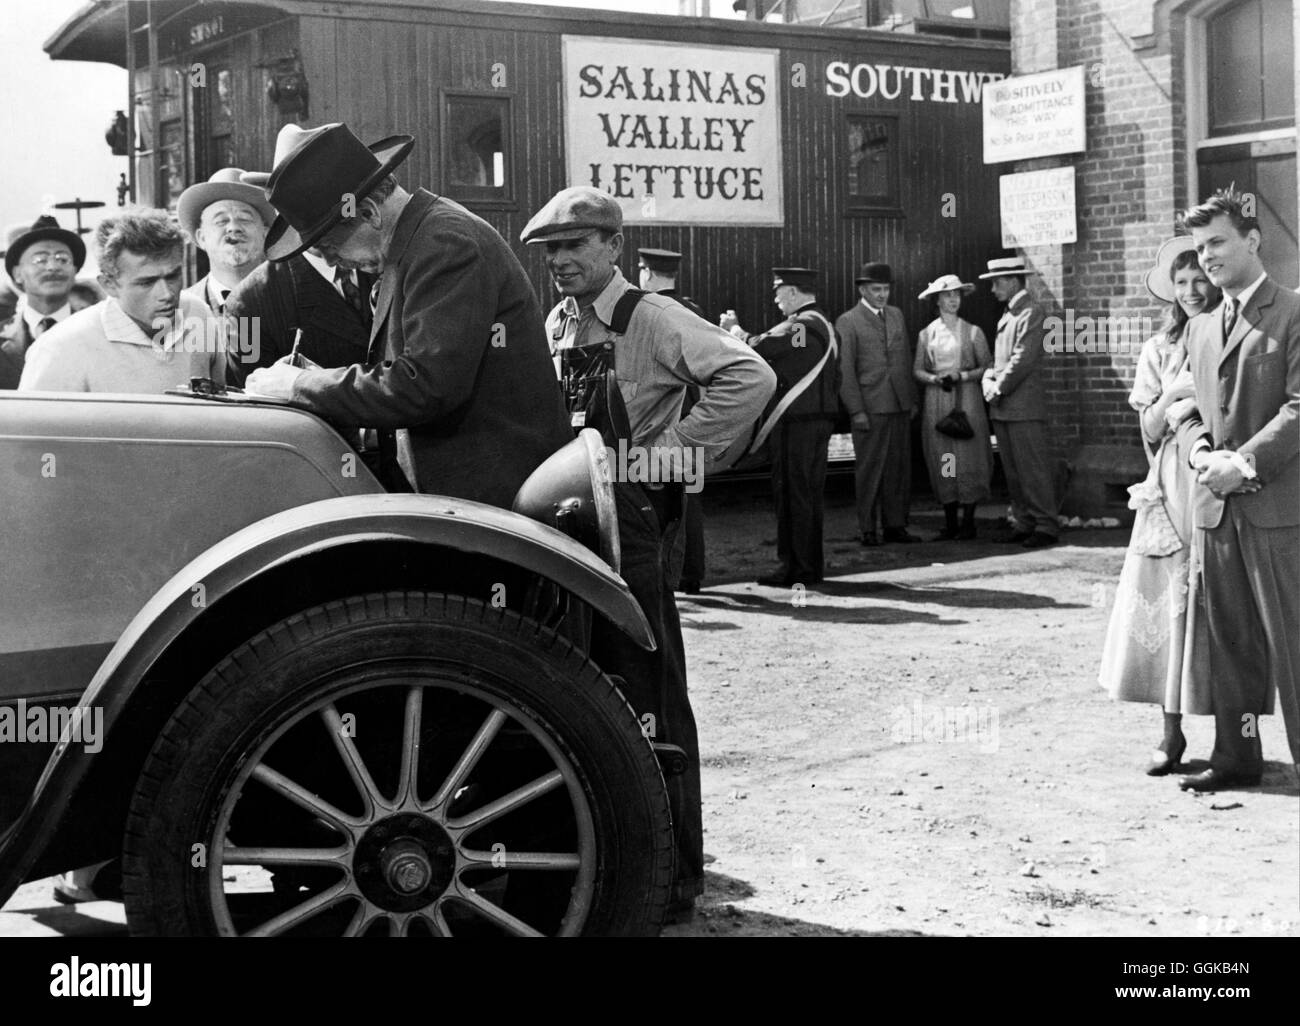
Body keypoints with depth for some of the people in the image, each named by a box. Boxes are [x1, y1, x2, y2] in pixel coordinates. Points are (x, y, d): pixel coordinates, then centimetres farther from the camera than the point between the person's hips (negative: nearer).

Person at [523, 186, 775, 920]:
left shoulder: (652, 318, -10)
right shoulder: (556, 324, 12)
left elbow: (750, 377, -23)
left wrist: (675, 451, -19)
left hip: (633, 522, -8)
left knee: (650, 696, -3)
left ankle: (676, 873, 5)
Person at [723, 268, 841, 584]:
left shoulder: (800, 326, -16)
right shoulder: (824, 324, 16)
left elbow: (758, 348, -20)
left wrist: (735, 329, 0)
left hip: (797, 423, -10)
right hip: (819, 420, 10)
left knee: (793, 494, -4)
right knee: (810, 493, 14)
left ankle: (797, 568, 0)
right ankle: (810, 564, 21)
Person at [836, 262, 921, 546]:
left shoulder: (896, 315, 15)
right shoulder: (847, 322, -3)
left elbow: (907, 360, 17)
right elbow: (845, 370, -6)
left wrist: (912, 399, 12)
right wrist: (856, 411, -12)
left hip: (900, 405, 5)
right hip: (870, 407, -5)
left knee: (899, 468, 7)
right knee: (869, 469, -1)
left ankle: (895, 525, 14)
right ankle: (867, 528, 7)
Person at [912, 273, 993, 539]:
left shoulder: (972, 332, 4)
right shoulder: (926, 334, 9)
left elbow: (988, 367, 3)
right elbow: (917, 370, 10)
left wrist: (963, 375, -12)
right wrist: (934, 378, -10)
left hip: (966, 400, -2)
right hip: (936, 402, 2)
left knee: (968, 458, -5)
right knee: (941, 460, 1)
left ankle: (968, 522, 1)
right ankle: (949, 522, 8)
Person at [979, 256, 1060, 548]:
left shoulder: (1030, 313, -9)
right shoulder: (1007, 316, 19)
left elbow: (1022, 359, -15)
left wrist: (999, 389, -12)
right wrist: (988, 381, 2)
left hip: (1024, 406, -9)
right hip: (1002, 408, 9)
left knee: (1033, 469, -6)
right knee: (1013, 471, 10)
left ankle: (1046, 526, -3)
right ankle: (1023, 523, 15)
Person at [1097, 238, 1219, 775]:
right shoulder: (1160, 350, 11)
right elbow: (1151, 430, 7)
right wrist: (1174, 394, -10)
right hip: (1174, 487, 2)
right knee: (1170, 603, -1)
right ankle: (1172, 731, 7)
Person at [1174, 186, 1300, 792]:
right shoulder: (1199, 329, 17)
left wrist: (1244, 463, -17)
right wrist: (1200, 452, -3)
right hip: (1217, 506, 7)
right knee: (1230, 638, 12)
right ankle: (1236, 756, 21)